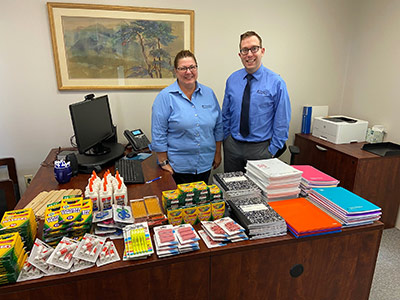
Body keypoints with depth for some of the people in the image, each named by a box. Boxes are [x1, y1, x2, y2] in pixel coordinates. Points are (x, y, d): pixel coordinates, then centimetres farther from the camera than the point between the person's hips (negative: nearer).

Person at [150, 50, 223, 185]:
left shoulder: (209, 93, 5)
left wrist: (218, 153, 11)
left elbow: (218, 126, 12)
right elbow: (159, 135, -9)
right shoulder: (165, 97, -8)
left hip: (205, 164, 4)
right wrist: (164, 163, -10)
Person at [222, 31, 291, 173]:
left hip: (260, 148, -3)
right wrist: (226, 140, 6)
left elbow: (282, 122, -6)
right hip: (232, 146, 3)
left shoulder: (276, 82, -8)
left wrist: (272, 151, -8)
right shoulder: (232, 80, 2)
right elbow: (225, 115, 9)